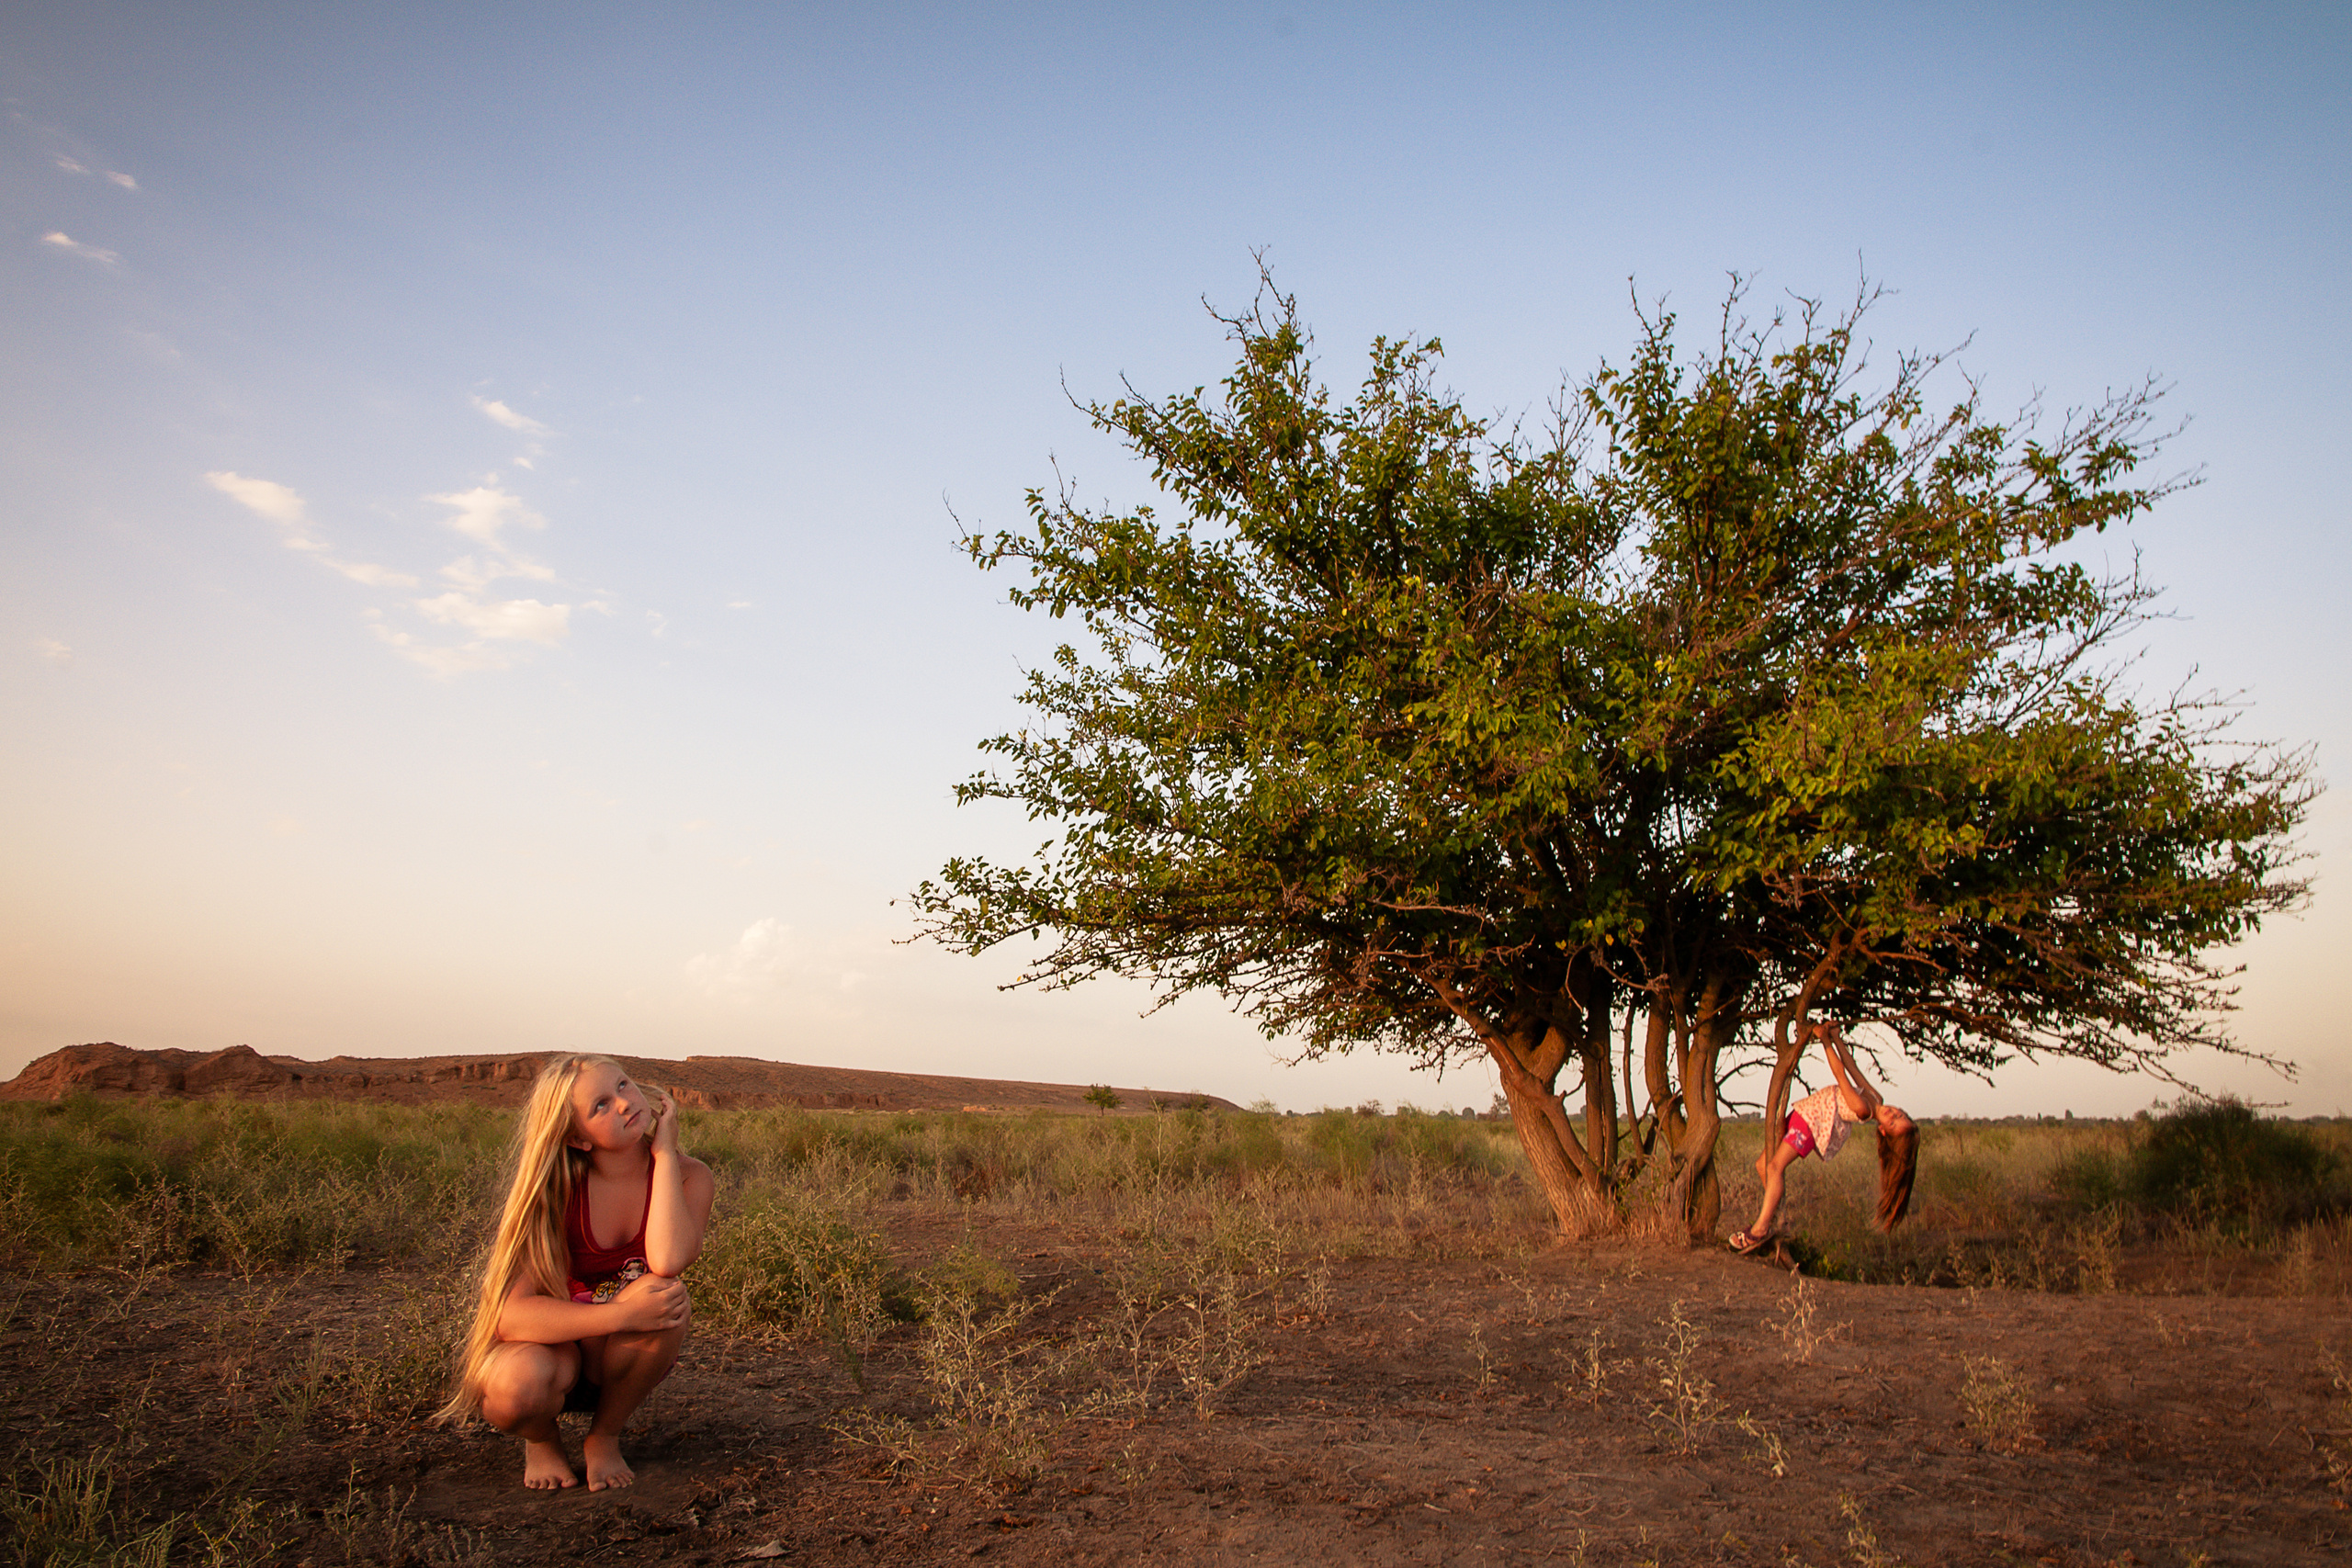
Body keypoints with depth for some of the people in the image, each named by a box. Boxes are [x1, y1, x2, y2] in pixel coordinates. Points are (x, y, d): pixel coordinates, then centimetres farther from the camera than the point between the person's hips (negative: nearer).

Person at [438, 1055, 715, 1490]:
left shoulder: (688, 1176, -14)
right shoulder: (556, 1191, -17)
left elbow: (668, 1261, -36)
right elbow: (509, 1311, -27)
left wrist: (664, 1152, -28)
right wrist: (619, 1314, -39)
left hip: (626, 1358, 1)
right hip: (556, 1344, -1)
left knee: (666, 1294, -33)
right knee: (519, 1383, -37)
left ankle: (604, 1438, -6)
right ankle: (542, 1439, 2)